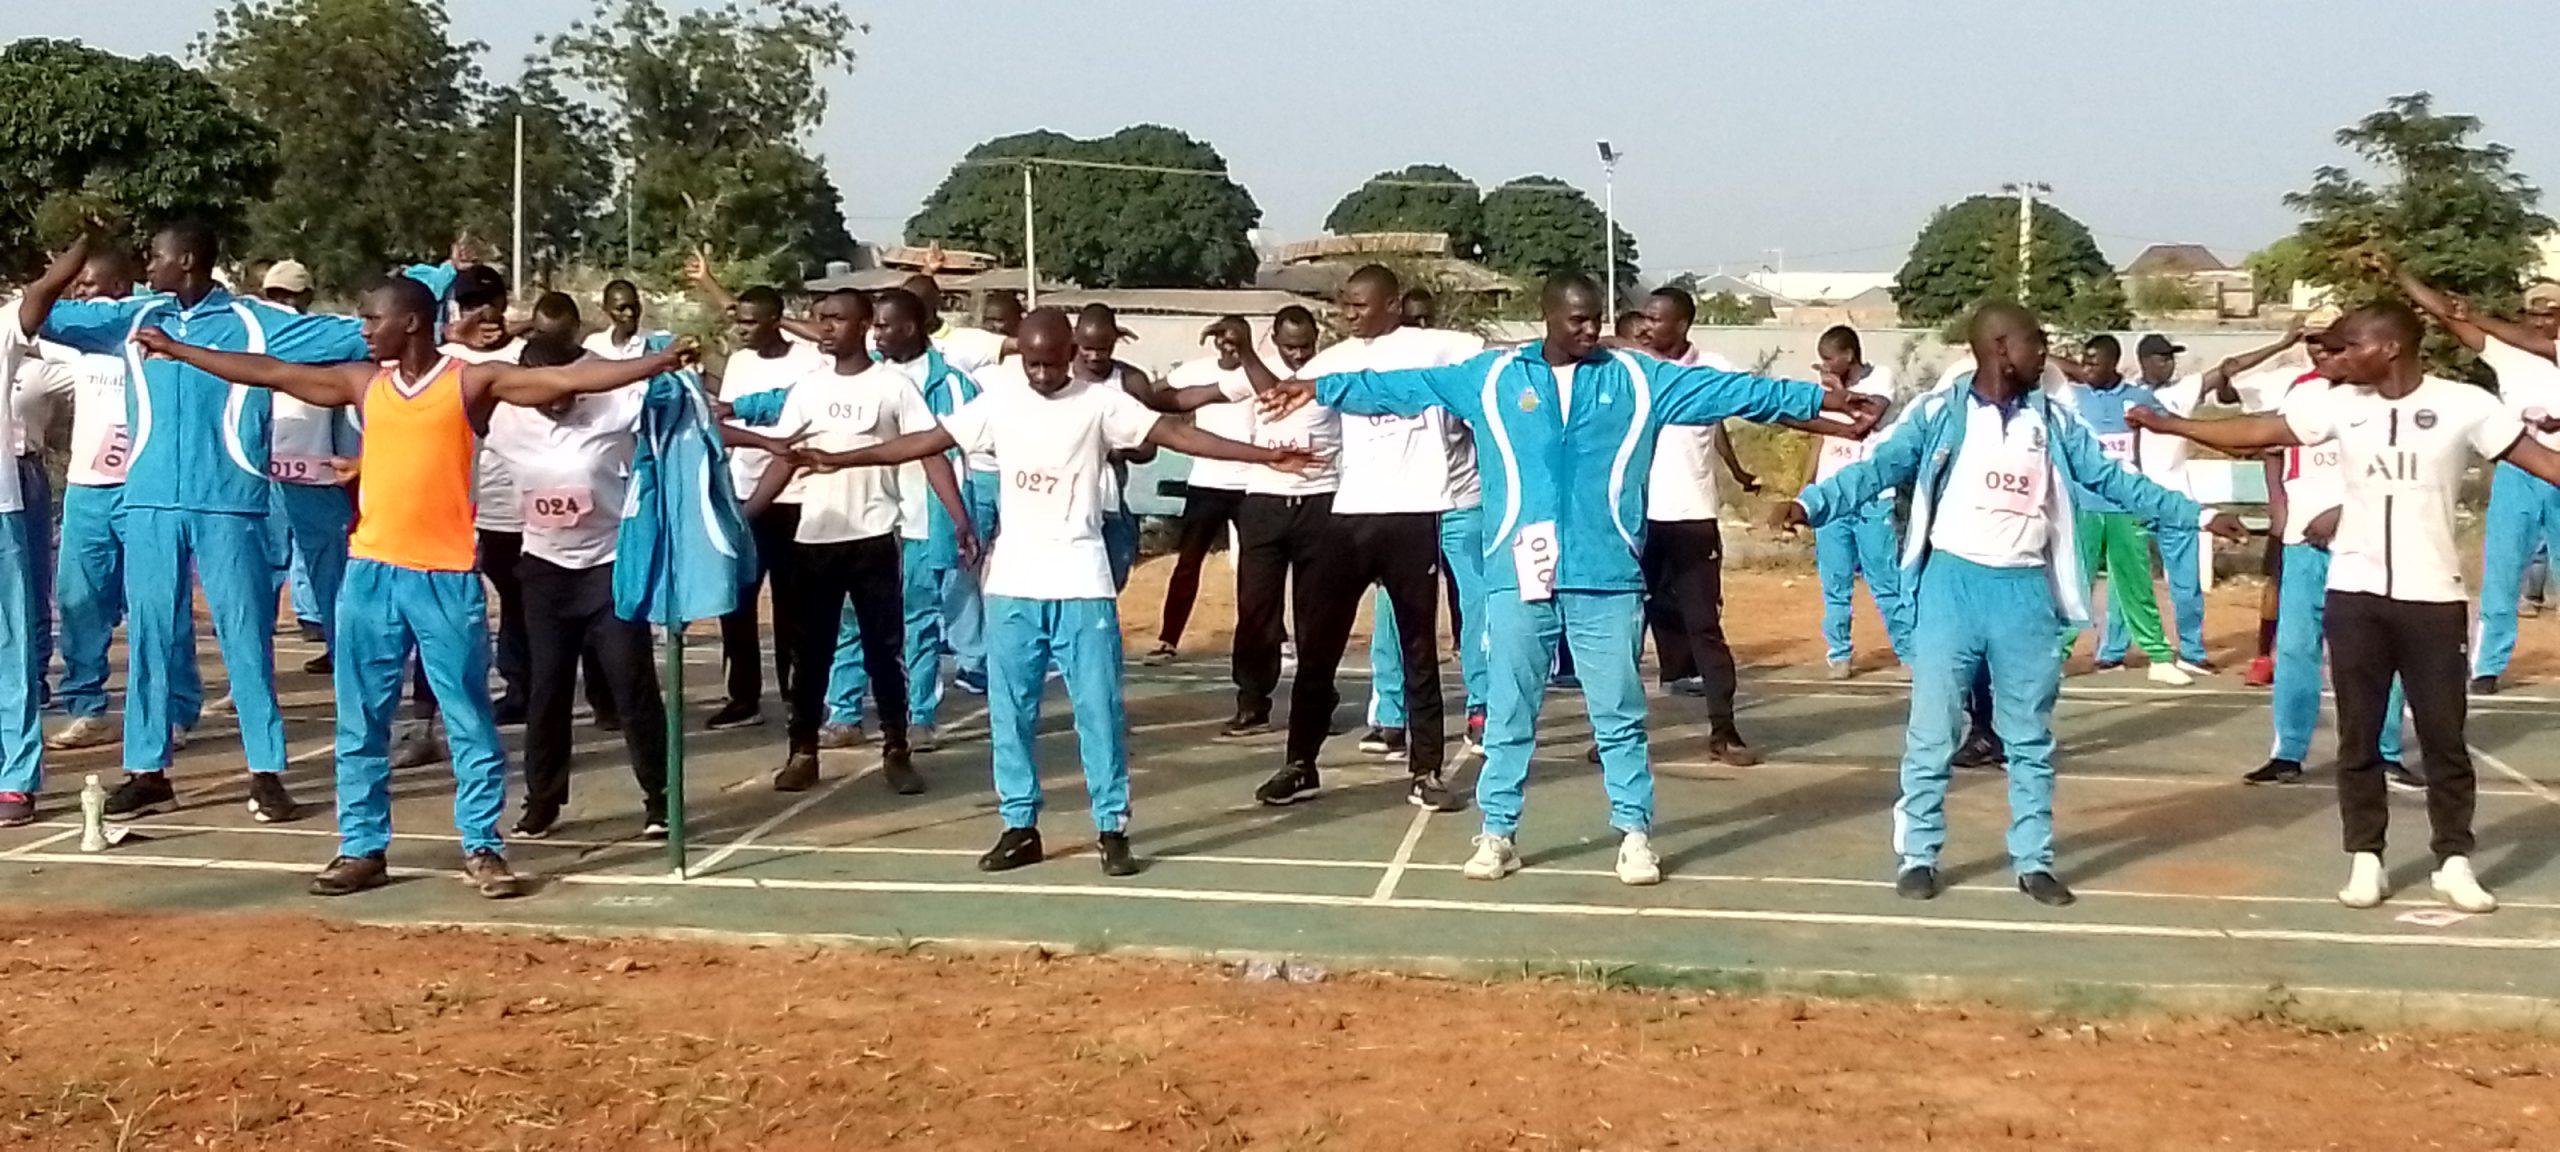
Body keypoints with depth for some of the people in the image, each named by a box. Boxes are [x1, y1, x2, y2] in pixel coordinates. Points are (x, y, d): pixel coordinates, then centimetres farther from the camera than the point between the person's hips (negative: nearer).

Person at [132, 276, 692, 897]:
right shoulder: (361, 382, 9)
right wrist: (176, 349, 20)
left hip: (447, 575, -4)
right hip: (370, 572, 4)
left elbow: (568, 378, -12)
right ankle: (362, 849, 18)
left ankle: (482, 848, 10)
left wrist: (659, 362, -22)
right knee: (362, 720, 9)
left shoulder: (473, 381, -3)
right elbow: (269, 373, 16)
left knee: (469, 718, 1)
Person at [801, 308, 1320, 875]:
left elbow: (1175, 434, -10)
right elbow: (929, 441, 8)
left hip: (1081, 583, -3)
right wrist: (839, 459, 6)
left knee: (1099, 707, -1)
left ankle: (1111, 829, 7)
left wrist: (1266, 456, -20)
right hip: (1012, 582, 3)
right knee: (1010, 709, 6)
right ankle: (1020, 826, 17)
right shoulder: (998, 401, 4)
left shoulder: (1101, 401, -4)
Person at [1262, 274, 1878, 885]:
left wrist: (1823, 399, 2)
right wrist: (1319, 388, 8)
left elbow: (1731, 390, 5)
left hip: (1607, 579, 0)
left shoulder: (1637, 377, 6)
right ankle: (1497, 834, 15)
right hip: (1518, 578, 0)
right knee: (1509, 715, 6)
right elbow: (1405, 386, 9)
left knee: (1619, 715, 5)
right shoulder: (1492, 376, 5)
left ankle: (1635, 834, 14)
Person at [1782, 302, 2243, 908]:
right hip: (1953, 583, -3)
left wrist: (2198, 514, 8)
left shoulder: (2056, 419, 7)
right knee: (1932, 732, 1)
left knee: (2031, 737, 10)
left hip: (2026, 590, 3)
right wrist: (1809, 503, -26)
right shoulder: (1939, 412, -4)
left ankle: (2034, 860, 20)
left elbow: (2113, 479, 10)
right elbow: (1880, 467, -11)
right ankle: (1918, 856, 12)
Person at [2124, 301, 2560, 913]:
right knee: (2358, 734, 8)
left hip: (2432, 594, -3)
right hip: (2355, 593, 3)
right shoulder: (2338, 404, 2)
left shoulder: (2463, 405, -6)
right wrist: (2170, 424, 3)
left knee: (2443, 735, 5)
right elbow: (2255, 432, 5)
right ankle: (2365, 858, 17)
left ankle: (2454, 861, 17)